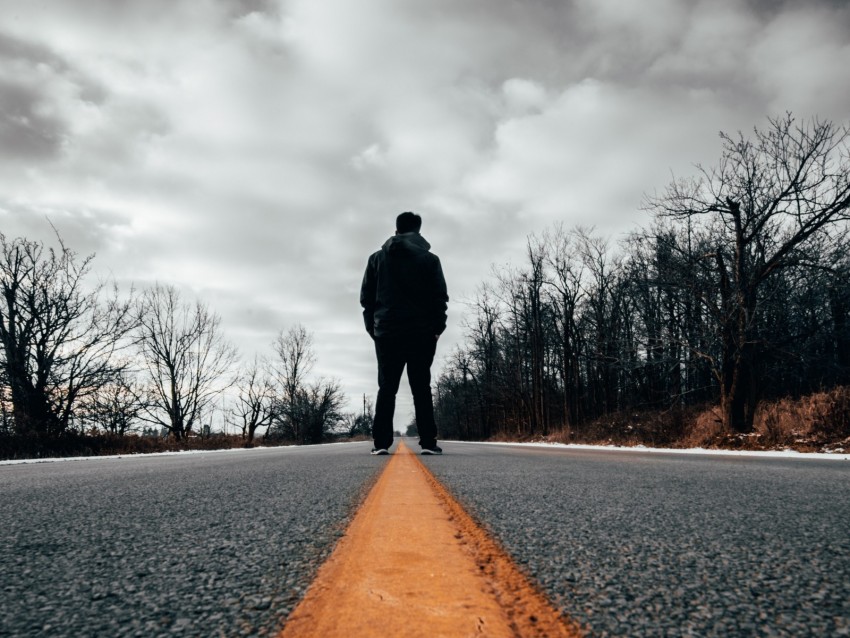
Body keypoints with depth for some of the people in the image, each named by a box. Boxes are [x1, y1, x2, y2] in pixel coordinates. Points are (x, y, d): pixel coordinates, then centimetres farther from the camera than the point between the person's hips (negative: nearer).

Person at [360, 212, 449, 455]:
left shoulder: (377, 258, 9)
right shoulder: (430, 259, 3)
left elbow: (366, 296, 7)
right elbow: (440, 297, -1)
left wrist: (372, 326, 12)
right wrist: (437, 327, 7)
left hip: (387, 332, 1)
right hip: (421, 332, -1)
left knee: (386, 388, 4)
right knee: (422, 388, 3)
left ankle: (381, 442, -2)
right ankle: (428, 441, -2)